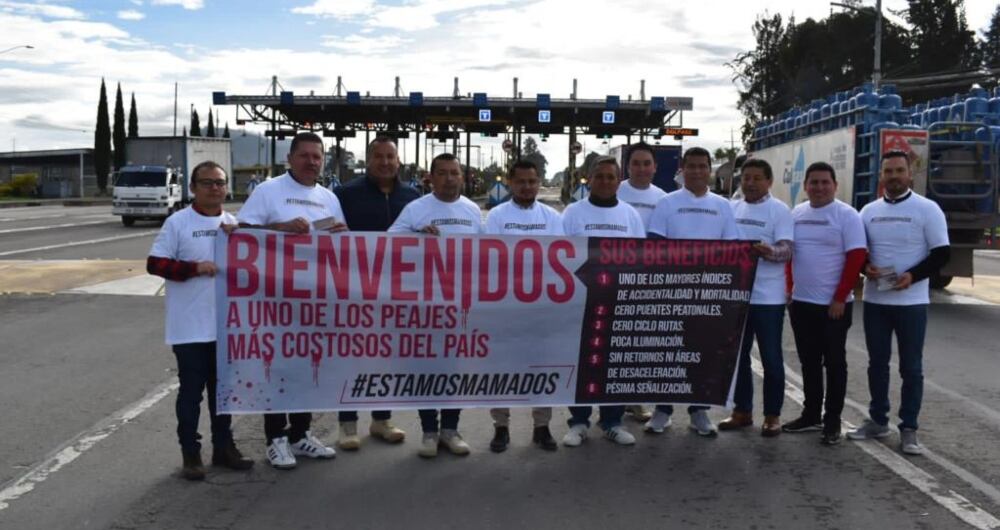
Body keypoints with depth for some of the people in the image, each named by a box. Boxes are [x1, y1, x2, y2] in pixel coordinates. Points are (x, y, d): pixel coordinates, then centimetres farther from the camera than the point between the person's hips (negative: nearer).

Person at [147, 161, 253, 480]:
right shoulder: (177, 223, -6)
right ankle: (191, 454, 15)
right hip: (190, 327, -5)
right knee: (192, 391, 4)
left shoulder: (234, 224, 9)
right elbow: (154, 263, -9)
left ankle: (223, 447, 27)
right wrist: (194, 268, -19)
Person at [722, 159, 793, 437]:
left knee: (771, 358, 3)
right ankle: (742, 410, 24)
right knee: (738, 356, 12)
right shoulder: (732, 208, 11)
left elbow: (786, 250, -13)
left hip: (768, 297, -5)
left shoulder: (780, 210, -5)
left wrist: (770, 252, -34)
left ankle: (772, 415, 14)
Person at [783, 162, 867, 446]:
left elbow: (856, 257, -12)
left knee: (834, 363, 2)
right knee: (809, 362, 13)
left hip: (833, 304, -5)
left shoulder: (846, 215, -8)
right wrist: (789, 288, 8)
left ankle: (832, 422, 10)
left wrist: (840, 298, -16)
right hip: (801, 302, 6)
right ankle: (811, 414, 24)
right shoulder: (796, 213, 9)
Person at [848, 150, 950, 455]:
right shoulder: (869, 211, 8)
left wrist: (913, 275, -20)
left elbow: (942, 253, -6)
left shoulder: (927, 209, -4)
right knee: (877, 363, 12)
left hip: (911, 302, -4)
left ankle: (909, 429, 11)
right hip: (874, 300, 4)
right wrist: (865, 267, -9)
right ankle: (878, 421, 23)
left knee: (911, 367, 3)